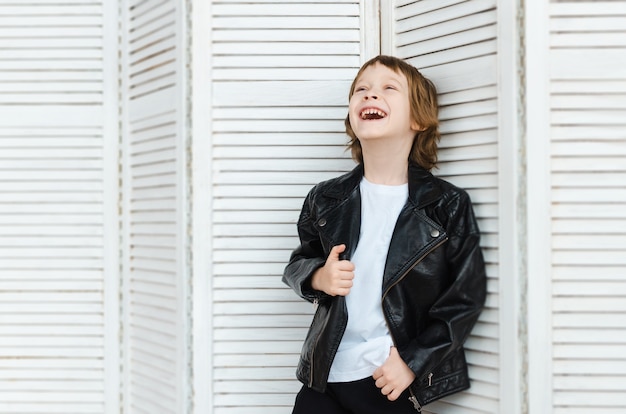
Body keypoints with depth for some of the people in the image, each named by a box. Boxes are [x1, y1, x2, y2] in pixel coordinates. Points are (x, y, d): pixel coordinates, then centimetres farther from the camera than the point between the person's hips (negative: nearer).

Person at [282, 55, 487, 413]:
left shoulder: (447, 205, -5)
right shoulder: (326, 199, 2)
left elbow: (466, 297, -4)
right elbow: (299, 263, 16)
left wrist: (413, 361, -10)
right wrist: (318, 278, -6)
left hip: (395, 384, -2)